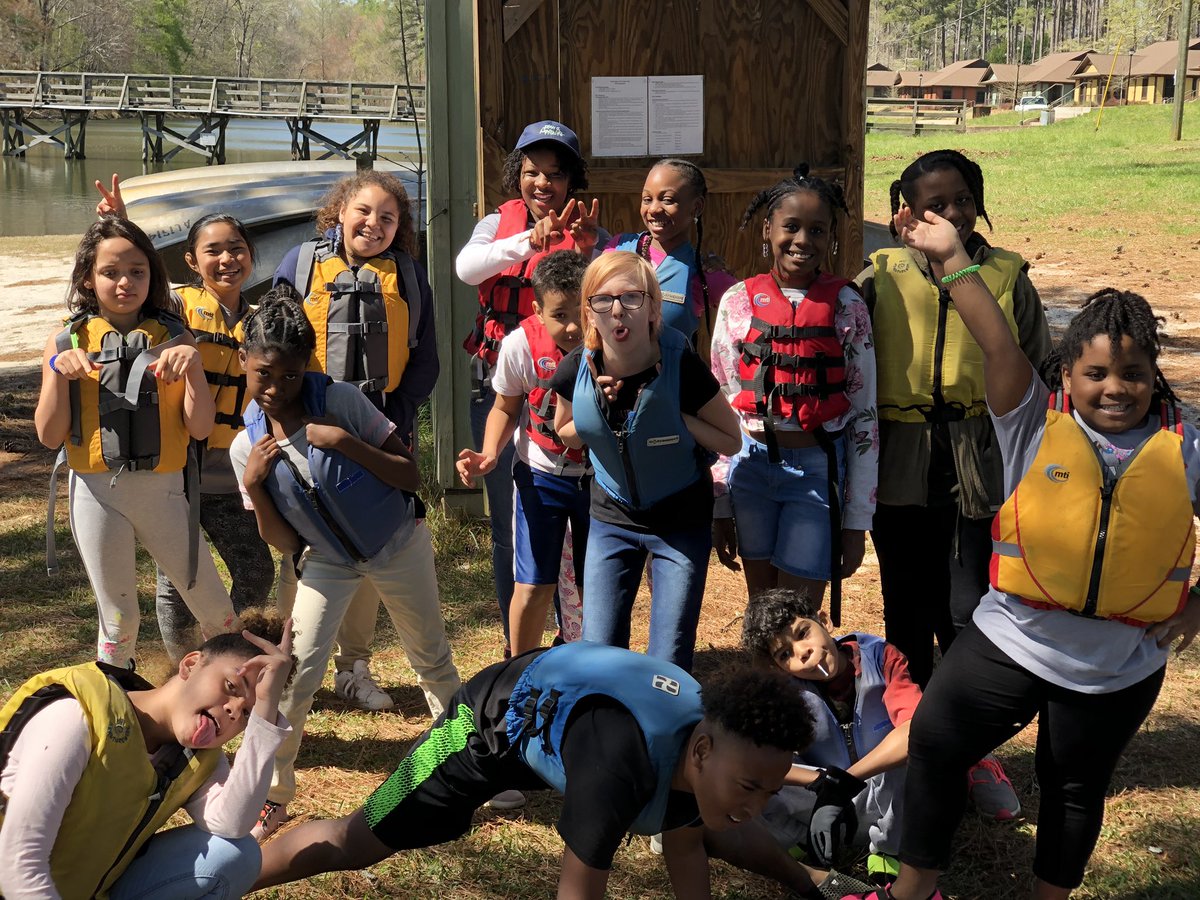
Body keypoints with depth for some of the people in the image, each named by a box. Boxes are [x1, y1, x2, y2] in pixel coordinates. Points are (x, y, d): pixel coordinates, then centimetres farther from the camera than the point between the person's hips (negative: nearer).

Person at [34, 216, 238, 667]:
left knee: (213, 607, 7)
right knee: (118, 616, 11)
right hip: (96, 492, 0)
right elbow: (49, 435, -3)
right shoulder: (67, 342, 0)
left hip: (163, 489, 0)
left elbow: (199, 427, -5)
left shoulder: (173, 338, 0)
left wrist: (194, 368, -21)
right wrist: (59, 372, -18)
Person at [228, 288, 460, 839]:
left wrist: (347, 443, -31)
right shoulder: (246, 448, -12)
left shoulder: (341, 401, -21)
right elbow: (284, 544, -8)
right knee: (295, 674, -8)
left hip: (398, 548, -1)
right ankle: (272, 793, 9)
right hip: (327, 562, 2)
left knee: (433, 662, 13)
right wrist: (254, 487, -24)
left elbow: (411, 477, -18)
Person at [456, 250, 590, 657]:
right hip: (540, 476, -1)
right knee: (533, 586, -3)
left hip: (599, 474, 1)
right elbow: (506, 409, -4)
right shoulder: (521, 345, -21)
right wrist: (489, 455, -21)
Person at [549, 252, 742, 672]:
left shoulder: (681, 365, -23)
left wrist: (674, 415, -24)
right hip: (612, 516, 3)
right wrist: (600, 410, -14)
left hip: (681, 522, -2)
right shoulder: (576, 370, -14)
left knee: (669, 663, -1)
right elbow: (565, 434, 6)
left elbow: (730, 440, -11)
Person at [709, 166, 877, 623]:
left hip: (819, 469, -2)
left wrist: (857, 522, -2)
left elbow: (864, 417, -1)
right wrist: (719, 507, 5)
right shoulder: (739, 302, 1)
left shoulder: (846, 307, -3)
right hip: (751, 464, 2)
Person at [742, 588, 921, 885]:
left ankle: (886, 849, -9)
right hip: (831, 802, 1)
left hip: (888, 805, -1)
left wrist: (843, 781, -37)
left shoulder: (879, 657, -17)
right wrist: (824, 781, -37)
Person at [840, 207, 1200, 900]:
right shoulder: (1038, 426, -8)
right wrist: (953, 259, -28)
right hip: (1011, 641, 0)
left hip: (1119, 669, 1)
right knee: (935, 740, -2)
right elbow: (999, 346, -20)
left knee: (1076, 788, 17)